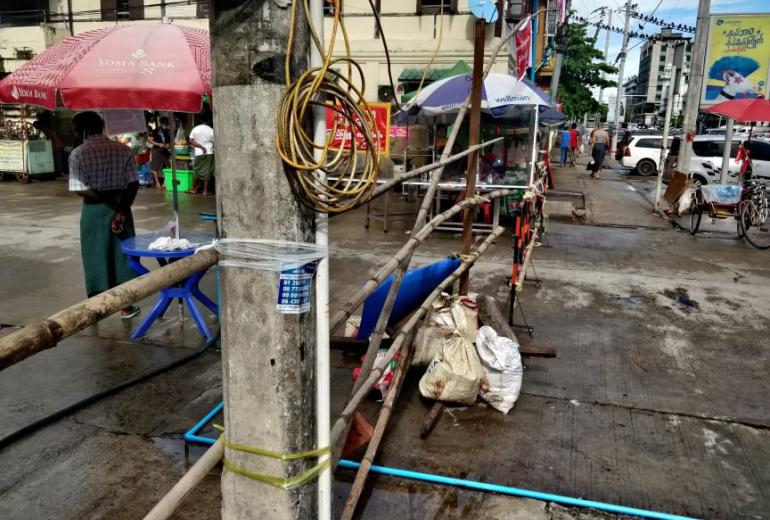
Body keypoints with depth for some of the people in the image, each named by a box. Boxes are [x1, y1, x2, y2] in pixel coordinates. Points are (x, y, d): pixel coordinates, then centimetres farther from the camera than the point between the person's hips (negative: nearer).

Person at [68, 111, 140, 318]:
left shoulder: (78, 154, -8)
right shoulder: (123, 150, -3)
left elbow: (80, 189, -14)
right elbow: (133, 184, -10)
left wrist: (107, 200, -9)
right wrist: (121, 209, -12)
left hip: (93, 209, -1)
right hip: (120, 207, 1)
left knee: (95, 255, 10)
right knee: (123, 253, 9)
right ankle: (126, 306, 14)